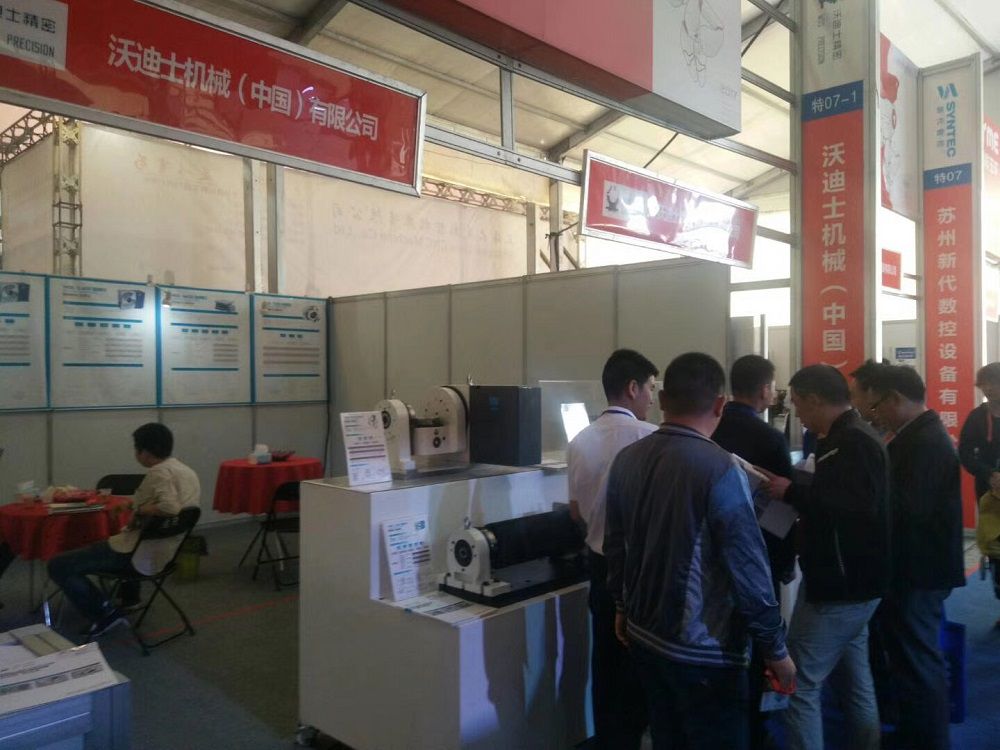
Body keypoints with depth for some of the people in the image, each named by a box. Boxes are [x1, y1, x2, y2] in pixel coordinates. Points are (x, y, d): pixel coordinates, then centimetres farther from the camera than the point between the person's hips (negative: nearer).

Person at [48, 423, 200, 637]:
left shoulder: (159, 472, -19)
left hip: (141, 555, -10)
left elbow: (169, 507, -35)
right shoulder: (187, 471, 8)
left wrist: (139, 511, -19)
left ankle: (105, 614, -5)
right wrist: (136, 505, 12)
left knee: (59, 566, -7)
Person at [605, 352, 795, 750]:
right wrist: (775, 648, -7)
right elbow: (747, 568, -19)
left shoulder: (626, 459, -2)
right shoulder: (721, 469, -22)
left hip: (644, 636, 7)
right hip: (702, 651, -6)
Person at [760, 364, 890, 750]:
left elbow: (858, 507, -30)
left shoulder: (853, 442, -19)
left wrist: (793, 492, -25)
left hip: (841, 583, -11)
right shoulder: (854, 436, 13)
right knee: (855, 679, 20)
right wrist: (799, 493, 3)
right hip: (851, 579, 11)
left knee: (799, 683, -6)